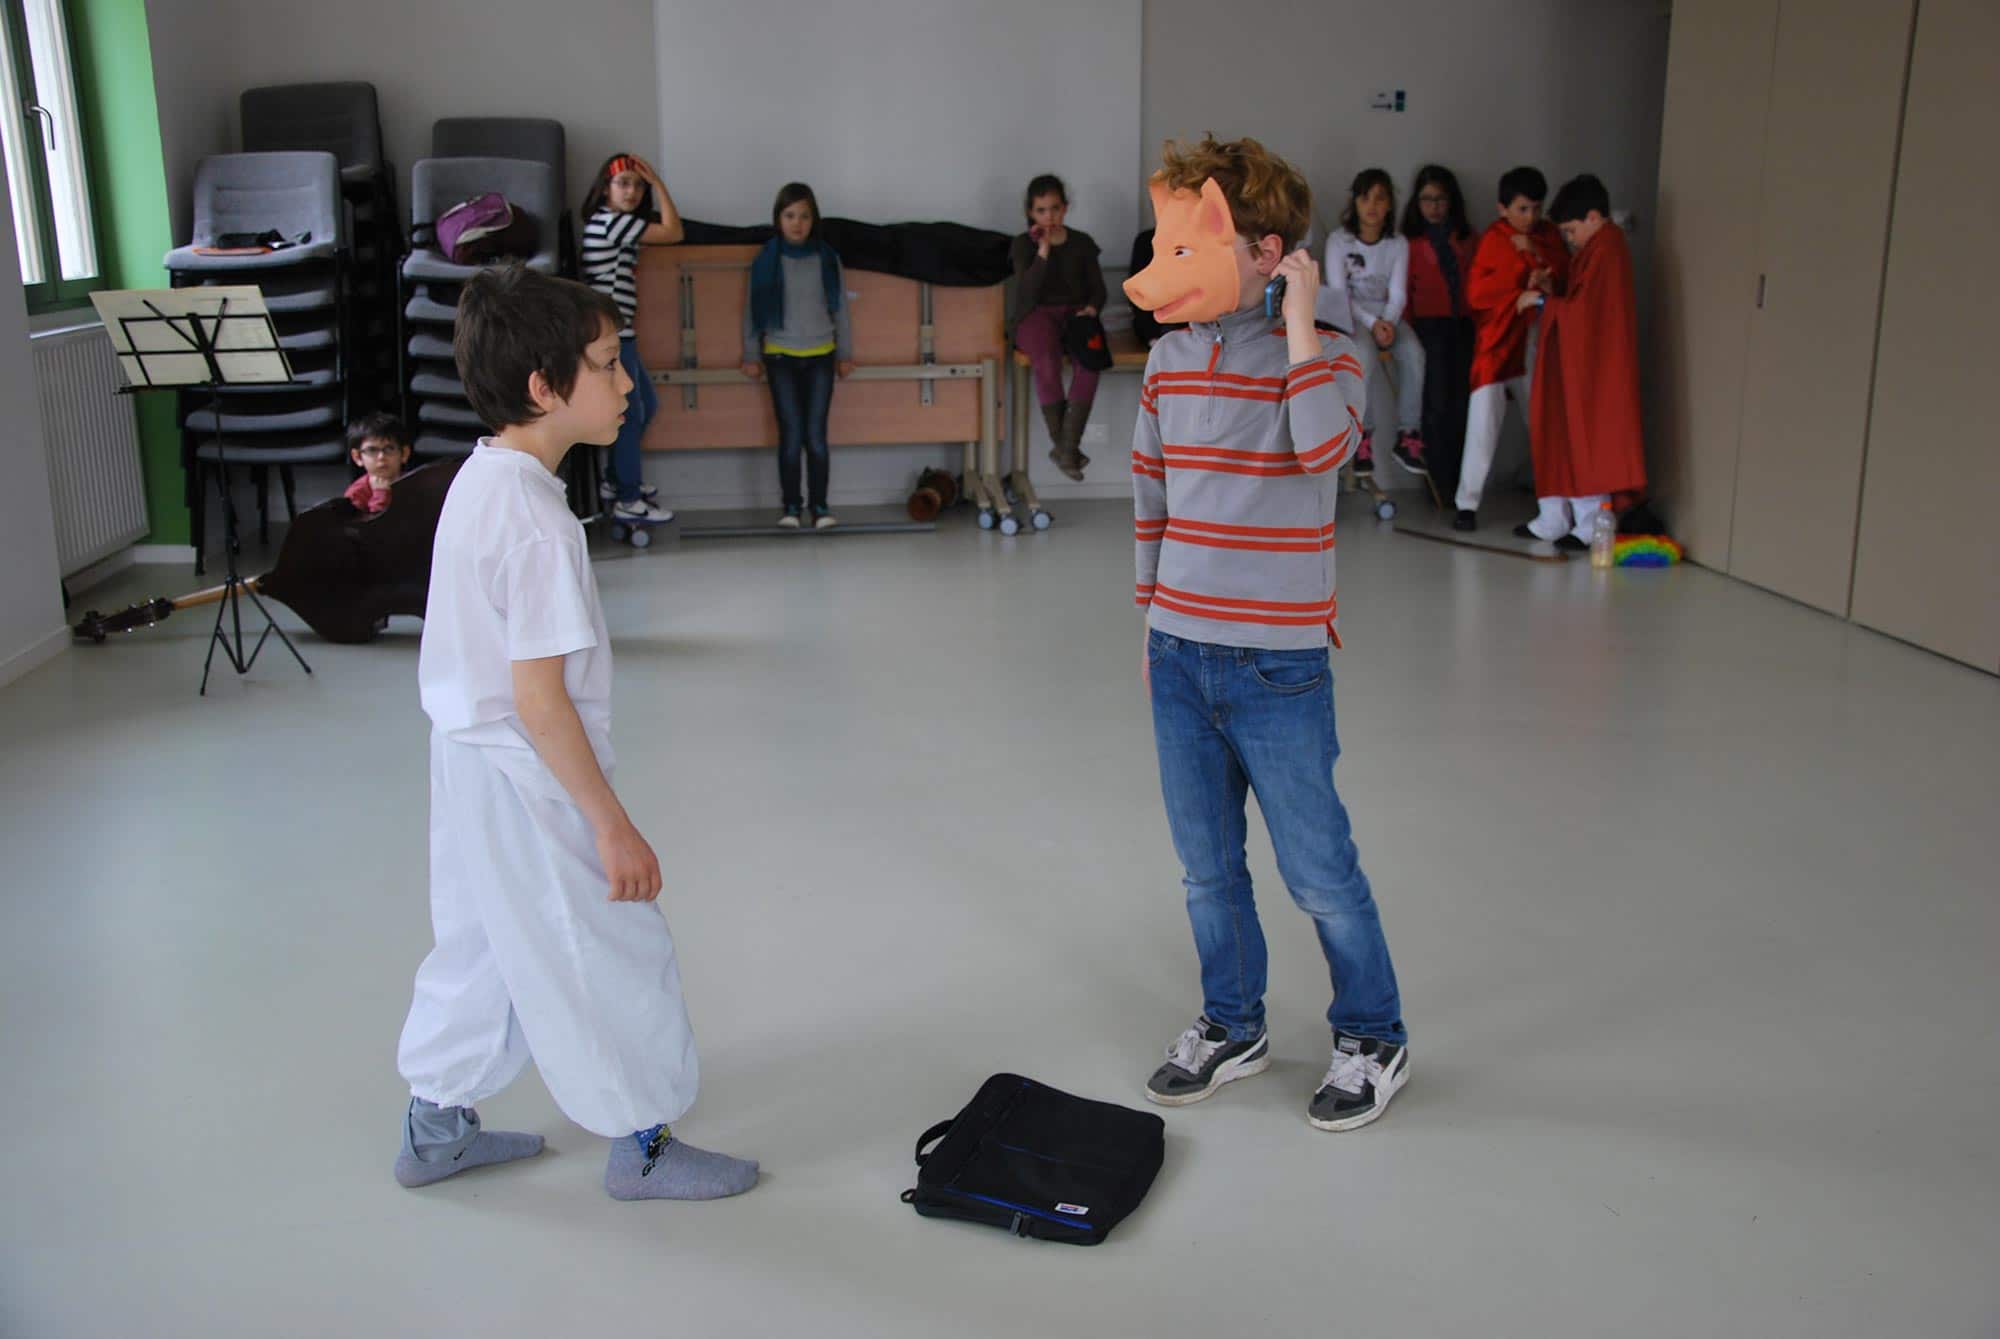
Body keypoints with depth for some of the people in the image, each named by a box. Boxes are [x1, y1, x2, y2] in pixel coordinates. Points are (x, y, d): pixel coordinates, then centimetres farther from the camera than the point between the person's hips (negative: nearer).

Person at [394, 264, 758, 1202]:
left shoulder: (477, 479, 4)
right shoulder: (536, 520, -26)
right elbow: (539, 696, -26)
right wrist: (613, 825, -21)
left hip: (467, 756, 10)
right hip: (528, 779, -10)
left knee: (482, 942, 23)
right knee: (610, 955, 7)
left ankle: (435, 1126, 38)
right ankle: (642, 1144, 24)